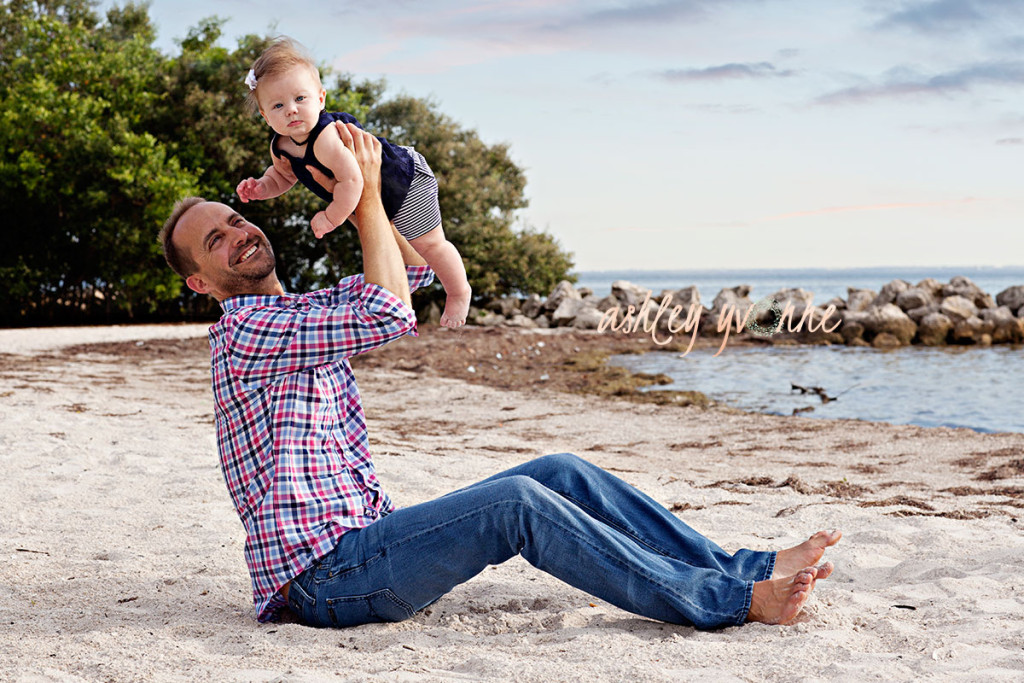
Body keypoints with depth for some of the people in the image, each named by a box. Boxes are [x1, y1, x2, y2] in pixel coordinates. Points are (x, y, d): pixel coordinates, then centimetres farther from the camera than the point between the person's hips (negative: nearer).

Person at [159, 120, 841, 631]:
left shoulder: (307, 309, 19)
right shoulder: (241, 331, -11)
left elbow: (414, 268, 21)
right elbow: (390, 315, -22)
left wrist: (366, 186, 6)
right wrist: (367, 198, -12)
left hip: (369, 535, 9)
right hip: (324, 575, -9)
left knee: (561, 472, -3)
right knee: (514, 501, -27)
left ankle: (747, 568, -5)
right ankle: (729, 600, -22)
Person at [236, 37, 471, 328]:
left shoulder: (325, 139, -43)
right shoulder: (280, 148, -14)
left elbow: (352, 179, -48)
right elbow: (282, 176, 7)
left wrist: (332, 217, -36)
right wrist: (261, 187, -13)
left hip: (406, 181, -9)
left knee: (428, 244, 4)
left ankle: (459, 292, 29)